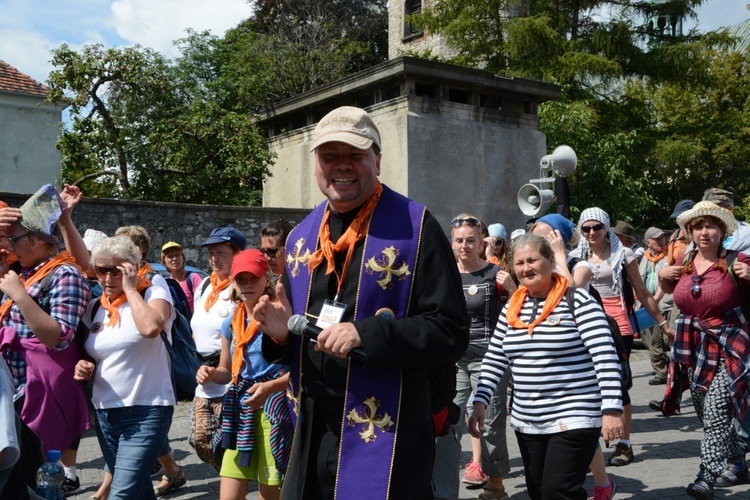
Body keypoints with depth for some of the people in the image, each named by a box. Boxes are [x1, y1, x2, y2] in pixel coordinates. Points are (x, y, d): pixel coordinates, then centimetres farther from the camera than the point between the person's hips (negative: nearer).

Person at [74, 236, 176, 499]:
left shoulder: (154, 294, -7)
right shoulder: (95, 307, 10)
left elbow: (151, 327, -30)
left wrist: (130, 288, -17)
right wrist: (84, 366, -1)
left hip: (145, 413, -7)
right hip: (104, 413, 7)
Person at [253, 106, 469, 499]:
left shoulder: (414, 226, -9)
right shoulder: (301, 236, 10)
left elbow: (451, 332, -14)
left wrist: (365, 334, -24)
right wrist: (281, 332, -2)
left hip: (385, 438, -6)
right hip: (310, 437, 6)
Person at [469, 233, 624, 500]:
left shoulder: (577, 301, -10)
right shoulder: (512, 308, 8)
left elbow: (605, 357, -15)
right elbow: (494, 360, 11)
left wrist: (612, 409, -22)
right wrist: (480, 402, 1)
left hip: (574, 419, -6)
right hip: (526, 423, 6)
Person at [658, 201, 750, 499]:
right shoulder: (684, 263, 7)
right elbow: (670, 290, 24)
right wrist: (662, 277, 4)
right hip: (696, 349, 6)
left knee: (715, 414, -14)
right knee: (706, 414, 16)